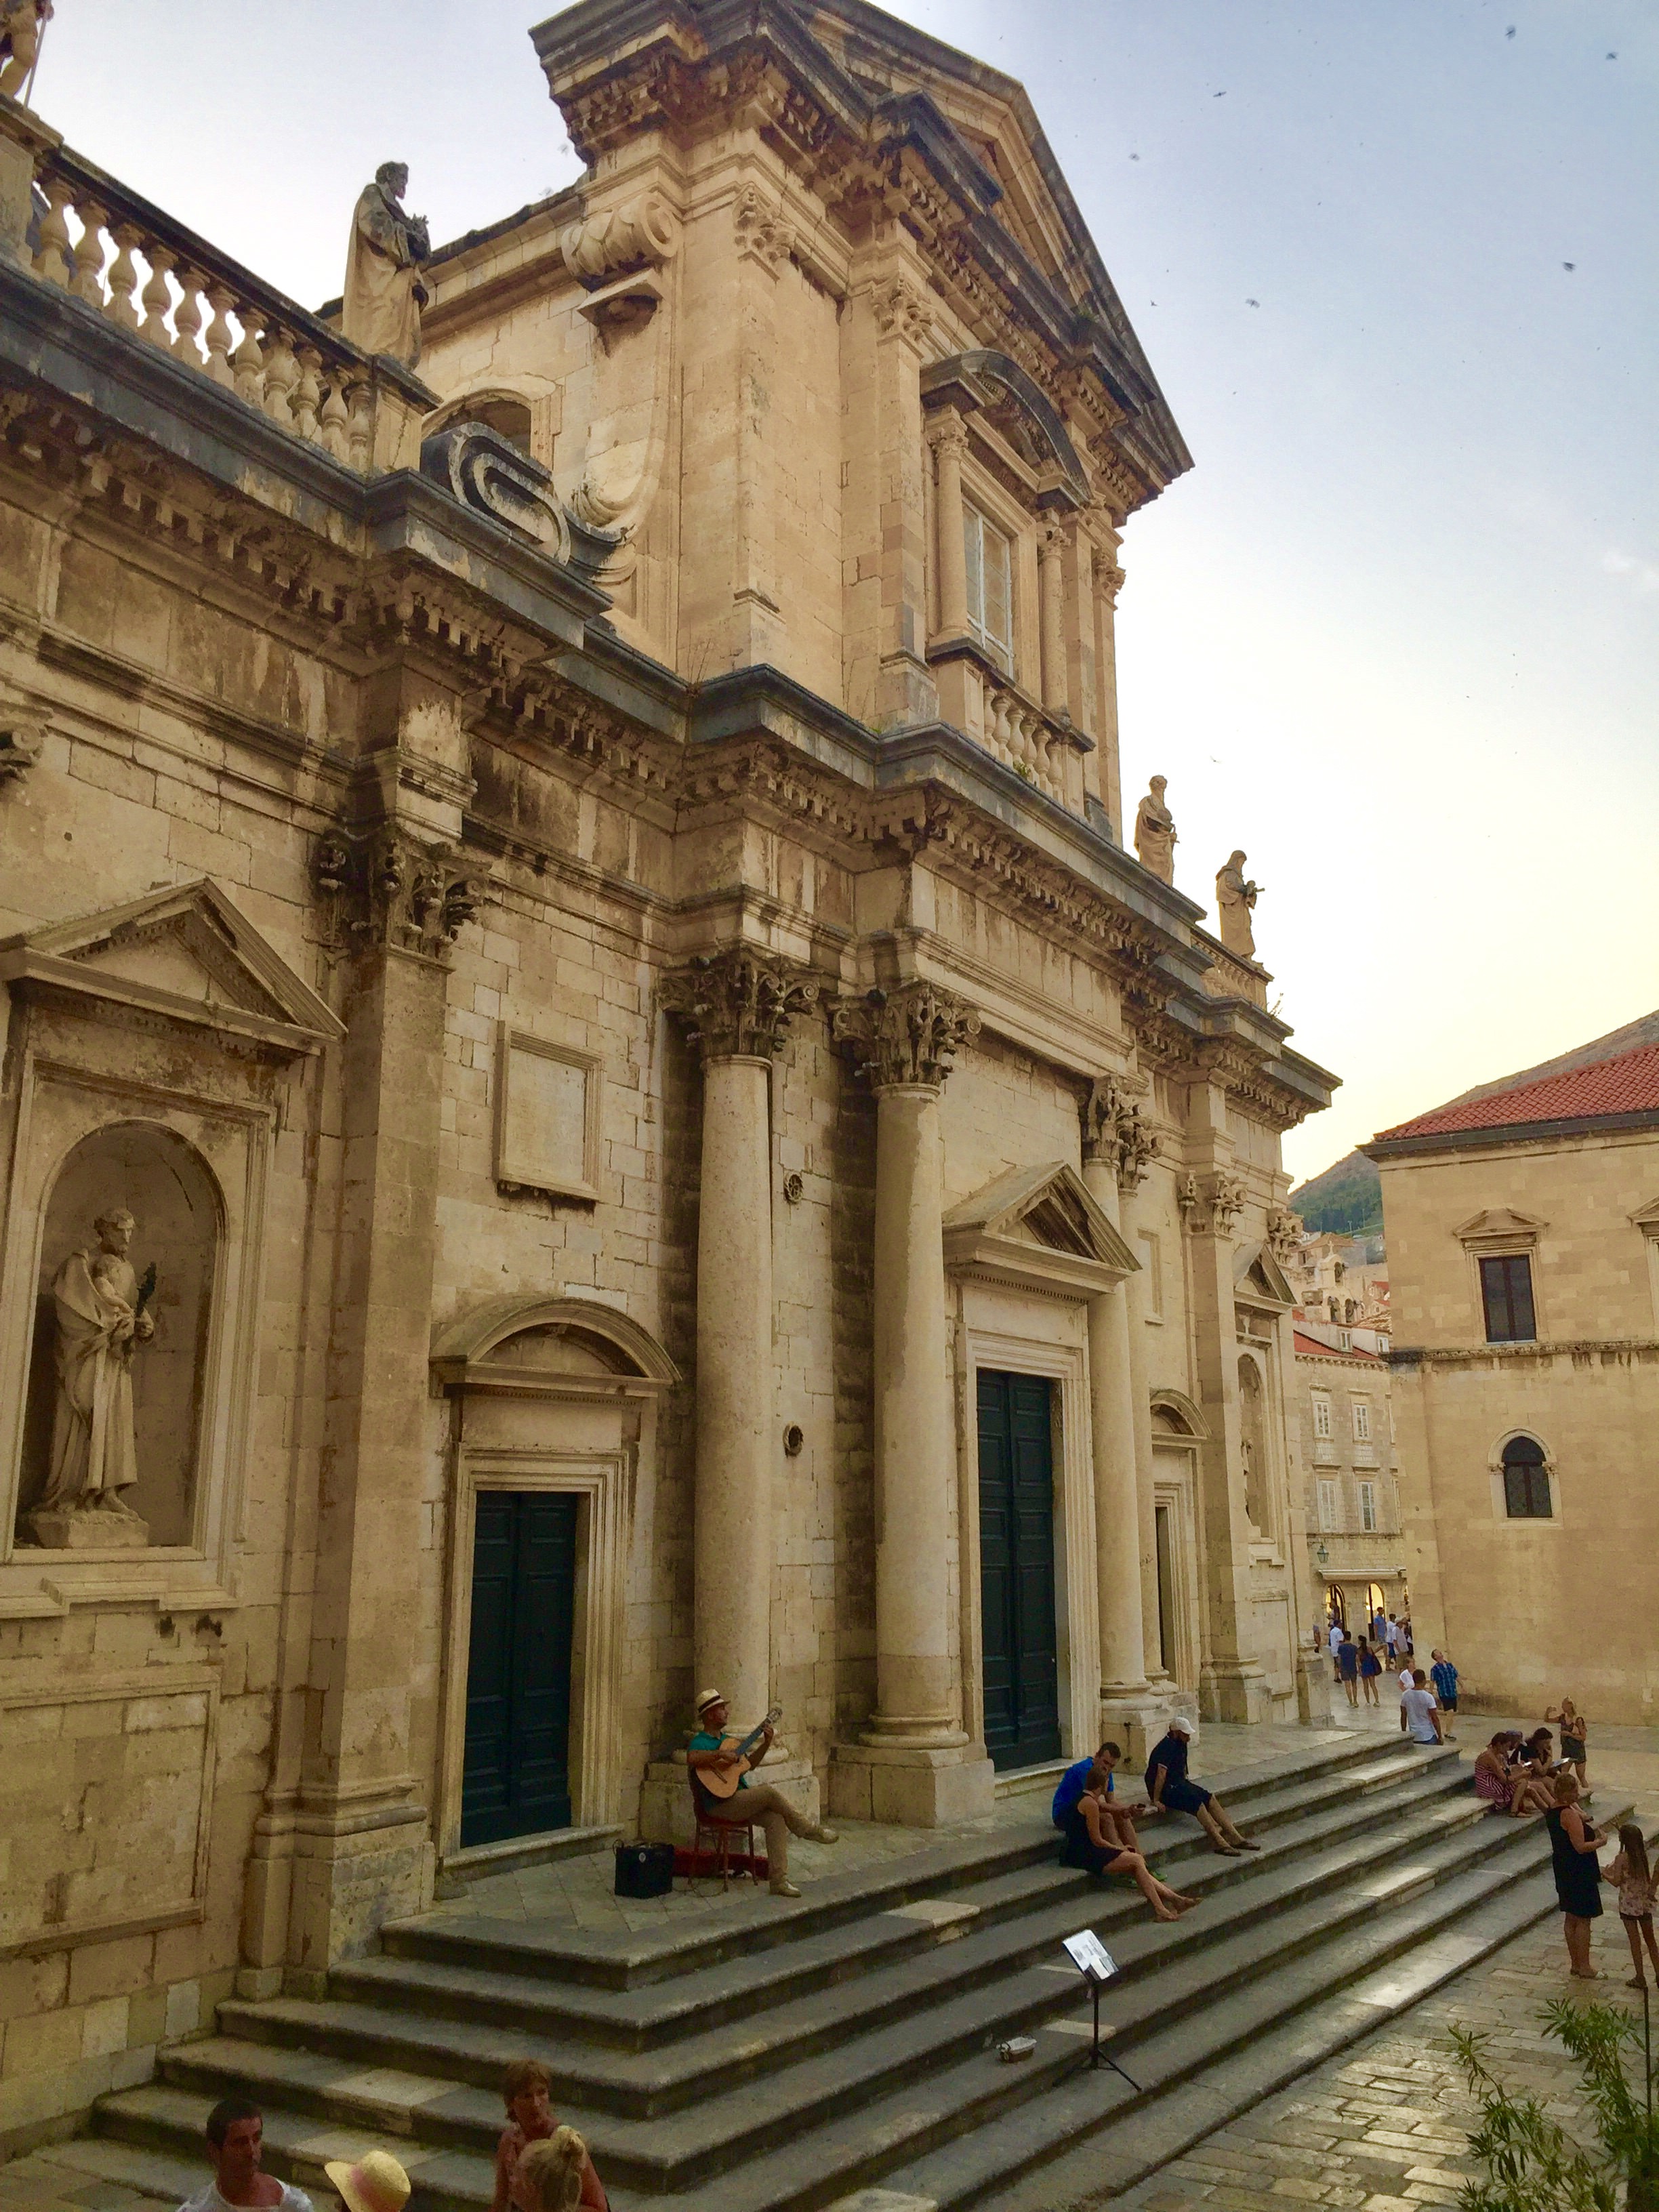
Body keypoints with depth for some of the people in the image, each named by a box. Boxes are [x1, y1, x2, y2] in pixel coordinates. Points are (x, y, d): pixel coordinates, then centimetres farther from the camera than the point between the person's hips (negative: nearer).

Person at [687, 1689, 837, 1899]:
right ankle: (810, 1831, -6)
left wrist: (766, 1744, 14)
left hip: (741, 1800, 9)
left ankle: (779, 1880, -16)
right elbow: (691, 1758, -34)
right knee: (769, 1791, -23)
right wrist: (721, 1754, -30)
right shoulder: (700, 1742, -9)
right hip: (719, 1805, -9)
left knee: (777, 1818, -15)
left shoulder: (725, 1739, 19)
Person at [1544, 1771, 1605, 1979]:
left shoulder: (1551, 1811, 5)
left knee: (1572, 1919, 17)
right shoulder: (1569, 1815, -24)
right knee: (1583, 1920, 1)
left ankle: (1575, 1965, 26)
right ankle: (1584, 1969, 8)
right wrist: (1601, 1841, -9)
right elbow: (1581, 1846, -25)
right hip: (1580, 1874, -9)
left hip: (1564, 1872, 9)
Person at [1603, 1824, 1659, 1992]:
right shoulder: (1643, 1855, -4)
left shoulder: (1622, 1859, -17)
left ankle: (1640, 1978, 10)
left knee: (1635, 1941, 5)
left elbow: (1617, 1882, -13)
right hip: (1645, 1903, 4)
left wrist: (1606, 1875, 6)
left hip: (1629, 1904, -4)